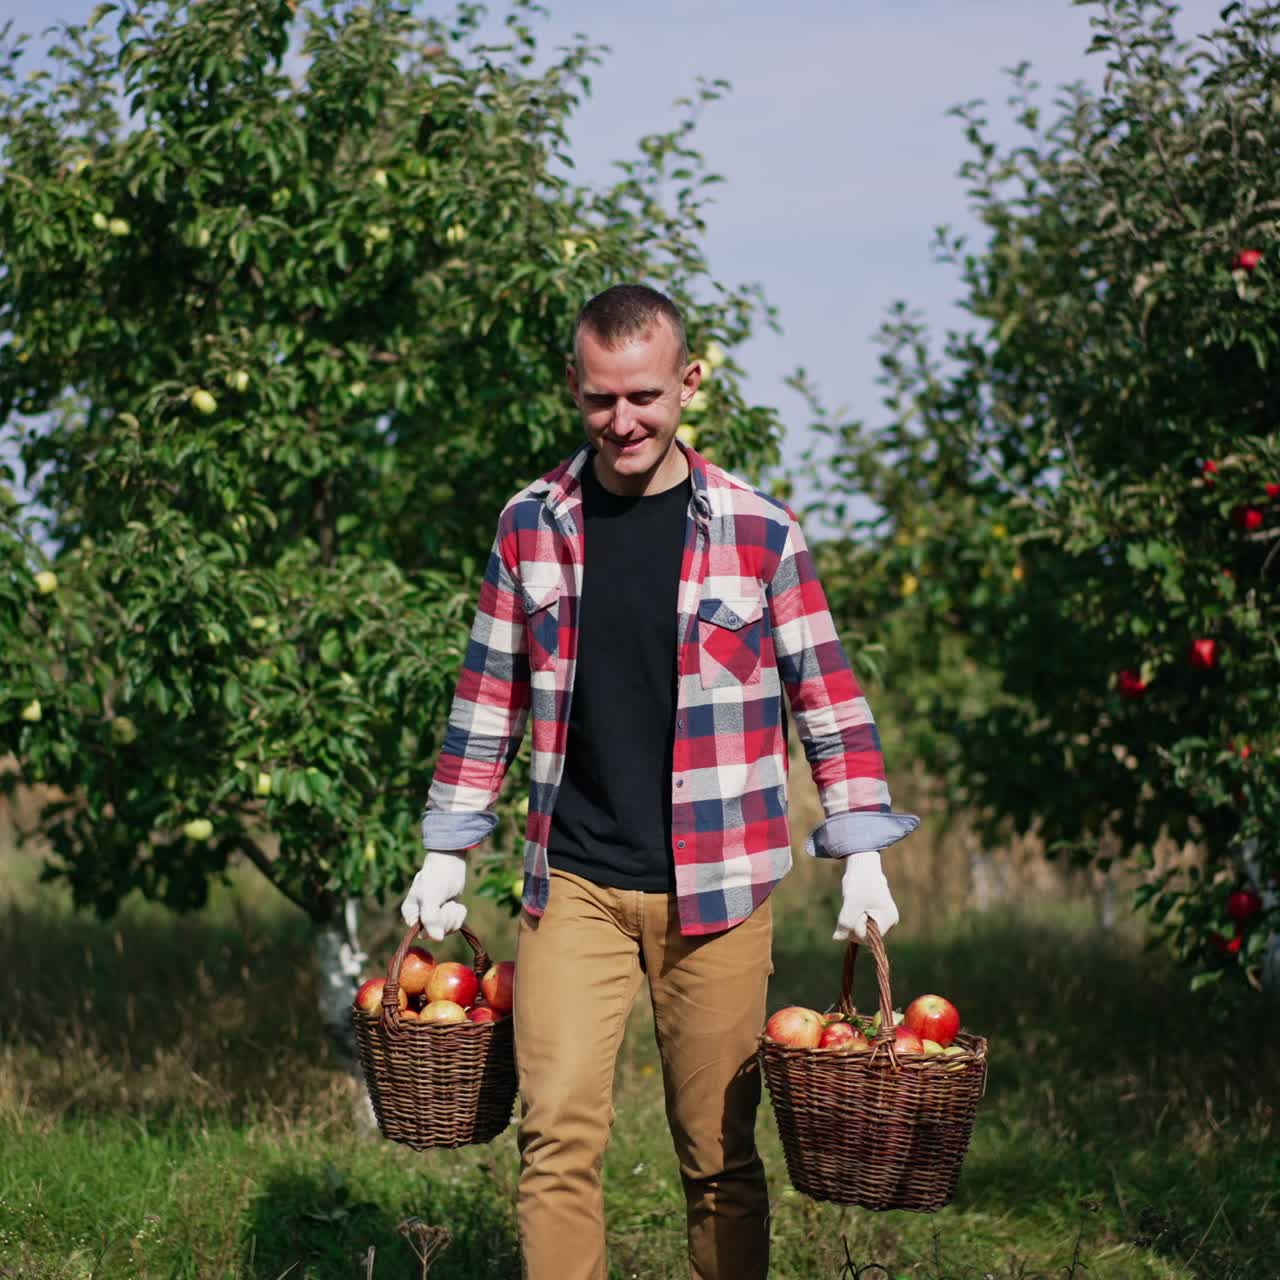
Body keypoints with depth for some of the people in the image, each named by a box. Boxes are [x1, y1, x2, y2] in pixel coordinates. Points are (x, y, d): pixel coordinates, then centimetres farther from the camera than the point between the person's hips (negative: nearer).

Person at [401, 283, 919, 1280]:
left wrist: (862, 856, -1)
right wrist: (446, 854, 12)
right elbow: (489, 698, 13)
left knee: (720, 1154, 4)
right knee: (558, 1135, -8)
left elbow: (829, 699, 5)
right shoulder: (532, 524, 6)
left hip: (716, 894, -1)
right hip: (573, 886, 1)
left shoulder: (759, 532, 0)